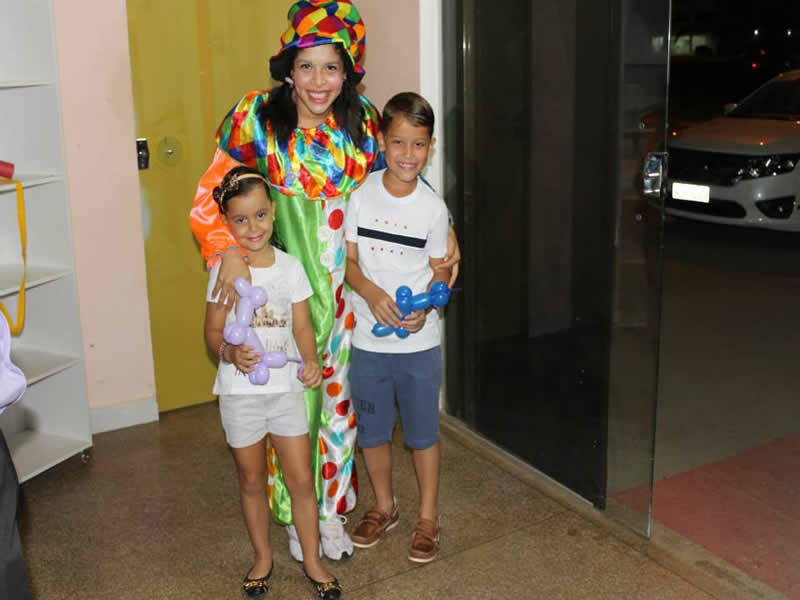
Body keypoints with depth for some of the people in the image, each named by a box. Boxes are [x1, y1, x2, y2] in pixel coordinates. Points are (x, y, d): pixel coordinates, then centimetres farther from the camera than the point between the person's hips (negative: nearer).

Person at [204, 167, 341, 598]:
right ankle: (263, 557, 33)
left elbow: (302, 326, 0)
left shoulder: (291, 267, -2)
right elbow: (213, 332, -3)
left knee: (301, 478, 5)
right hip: (239, 391, -1)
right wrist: (230, 352, -25)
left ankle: (312, 560, 22)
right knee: (252, 480, 13)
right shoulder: (224, 271, -7)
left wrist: (311, 362, -19)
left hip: (286, 388, 1)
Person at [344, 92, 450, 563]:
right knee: (373, 430, 16)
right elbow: (349, 260, -2)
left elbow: (440, 271, 0)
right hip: (368, 338, 2)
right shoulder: (361, 194, -5)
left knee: (423, 431, 11)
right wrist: (371, 292, -21)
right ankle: (384, 507, 38)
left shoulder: (433, 208, -6)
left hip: (419, 341, -1)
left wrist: (424, 308, -19)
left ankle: (428, 516, 29)